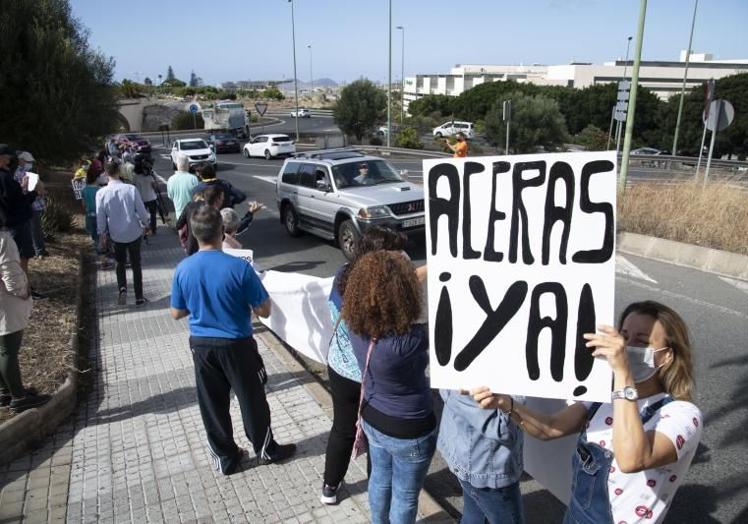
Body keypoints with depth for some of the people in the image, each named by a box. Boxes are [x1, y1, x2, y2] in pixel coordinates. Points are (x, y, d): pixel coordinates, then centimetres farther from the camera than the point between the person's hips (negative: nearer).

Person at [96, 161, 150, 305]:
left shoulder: (101, 193, -13)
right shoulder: (131, 189, -17)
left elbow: (100, 216, -4)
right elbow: (141, 211, -11)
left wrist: (101, 234, 10)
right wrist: (145, 224, 9)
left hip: (116, 235, 1)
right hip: (134, 233, -1)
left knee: (120, 263, 22)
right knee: (136, 264, 12)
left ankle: (122, 288, -1)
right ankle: (139, 297, 16)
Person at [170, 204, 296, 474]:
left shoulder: (183, 269, -10)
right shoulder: (239, 267, -21)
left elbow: (176, 313, 2)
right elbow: (264, 311, -14)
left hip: (201, 345, 3)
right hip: (237, 345, -3)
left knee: (212, 404, 17)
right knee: (252, 399, 15)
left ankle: (225, 458, 31)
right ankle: (265, 449, 33)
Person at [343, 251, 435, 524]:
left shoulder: (355, 325, -18)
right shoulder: (408, 340, -38)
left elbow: (384, 285, -2)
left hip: (372, 418, 7)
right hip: (409, 431, -6)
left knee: (380, 478, 31)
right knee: (405, 495, 20)